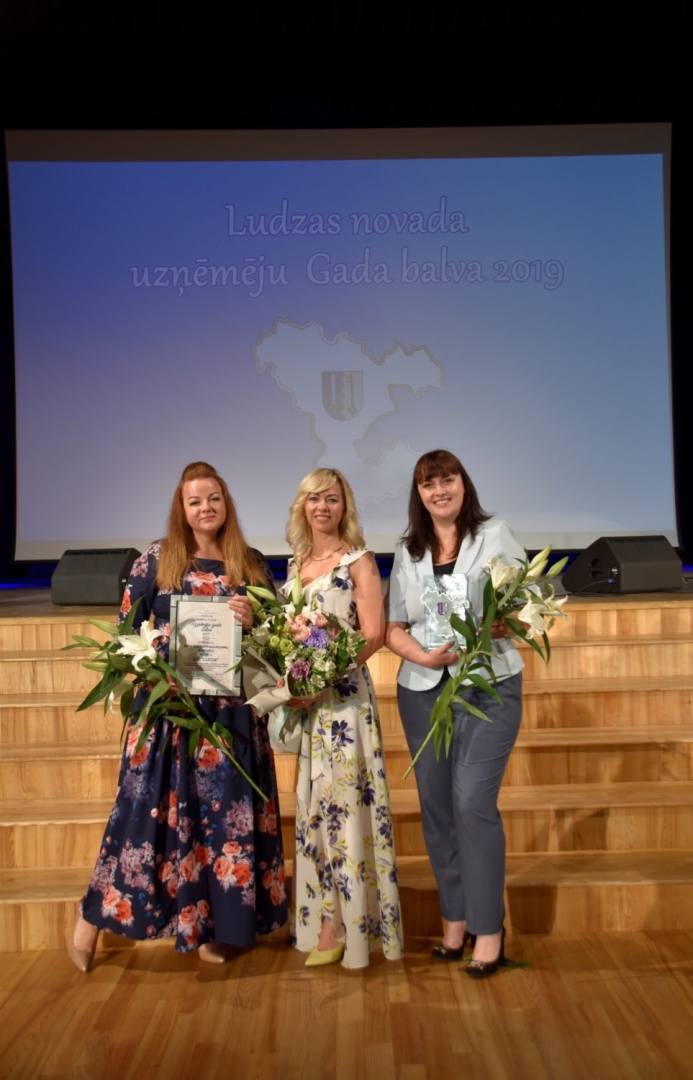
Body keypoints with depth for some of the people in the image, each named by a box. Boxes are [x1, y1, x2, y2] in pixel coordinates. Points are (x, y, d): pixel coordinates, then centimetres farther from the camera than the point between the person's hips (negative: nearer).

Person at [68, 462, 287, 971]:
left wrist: (252, 622, -11)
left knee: (225, 810, 7)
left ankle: (212, 926, 23)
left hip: (231, 709, 2)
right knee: (150, 806, 1)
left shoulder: (252, 564, 6)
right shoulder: (156, 560, 1)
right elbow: (125, 629, 3)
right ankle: (92, 919, 19)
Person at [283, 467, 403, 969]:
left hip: (344, 696, -6)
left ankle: (345, 926, 11)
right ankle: (324, 921, 22)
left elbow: (373, 635, -12)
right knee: (314, 806, 11)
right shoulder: (297, 561, 14)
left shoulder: (359, 561, -5)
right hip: (304, 698, 6)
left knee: (343, 802, -1)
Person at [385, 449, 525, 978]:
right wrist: (424, 655, -11)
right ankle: (455, 915, 26)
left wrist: (509, 624, -20)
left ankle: (488, 926, 6)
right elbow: (393, 627, 7)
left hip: (489, 687, -4)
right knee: (435, 805, 9)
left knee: (472, 802, -10)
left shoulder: (496, 536, 1)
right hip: (423, 690, 4)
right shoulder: (407, 552, 10)